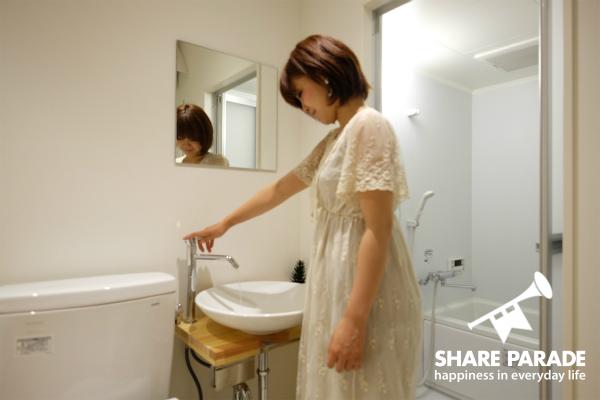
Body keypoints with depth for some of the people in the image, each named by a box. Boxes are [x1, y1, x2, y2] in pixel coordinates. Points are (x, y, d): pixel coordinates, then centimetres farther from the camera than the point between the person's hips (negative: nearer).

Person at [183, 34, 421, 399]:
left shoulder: (368, 125, -13)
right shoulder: (334, 139, 14)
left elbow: (379, 229, -21)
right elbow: (279, 190, 21)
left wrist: (355, 319, -22)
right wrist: (225, 224, 28)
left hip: (366, 294, -9)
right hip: (339, 281, 9)